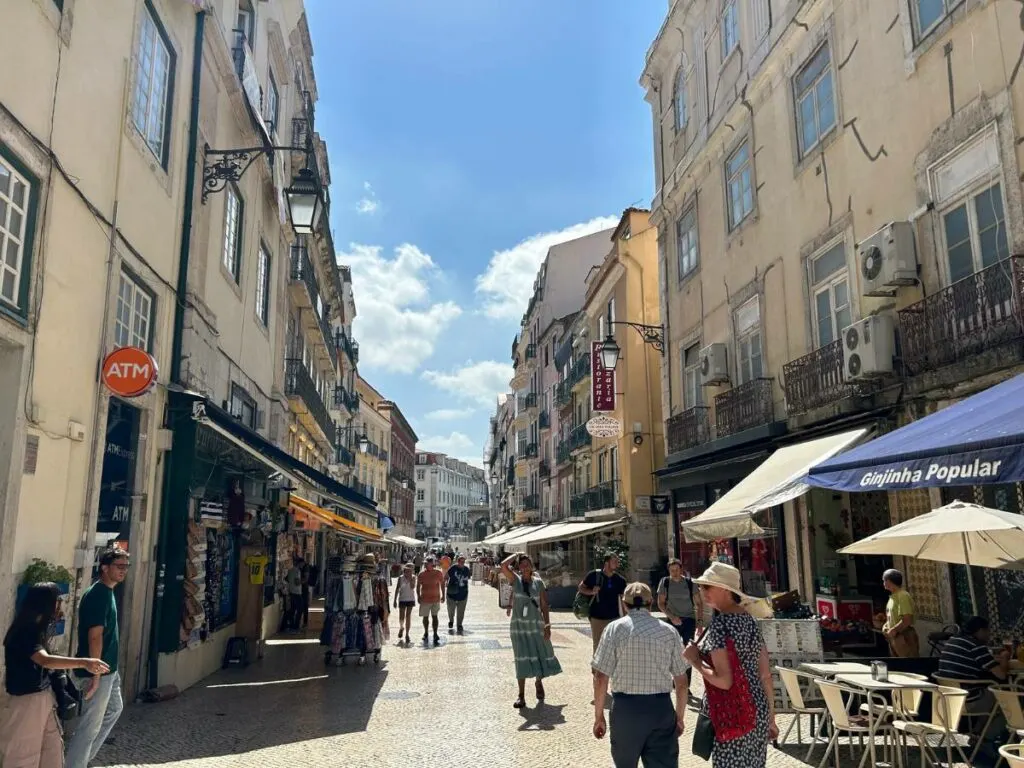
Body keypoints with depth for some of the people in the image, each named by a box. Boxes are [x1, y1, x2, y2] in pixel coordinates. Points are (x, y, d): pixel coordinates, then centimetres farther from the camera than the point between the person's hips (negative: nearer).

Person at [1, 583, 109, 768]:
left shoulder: (35, 629, 6)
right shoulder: (24, 633, -24)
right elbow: (45, 660, -41)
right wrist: (83, 662, -50)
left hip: (43, 697, 9)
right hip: (26, 701, -9)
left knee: (53, 745, 15)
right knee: (24, 753, 5)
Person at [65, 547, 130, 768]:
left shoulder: (107, 591, 9)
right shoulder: (98, 595, -22)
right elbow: (95, 636, -25)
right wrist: (95, 674, -26)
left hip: (109, 667, 11)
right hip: (100, 669, -11)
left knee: (114, 709, 25)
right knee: (90, 724, 0)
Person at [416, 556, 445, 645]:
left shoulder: (438, 573, -4)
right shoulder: (421, 575, -5)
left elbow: (442, 583, 7)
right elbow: (418, 586, 3)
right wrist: (418, 596, -6)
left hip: (436, 599, -1)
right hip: (425, 599, 1)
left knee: (434, 617, -1)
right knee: (425, 617, 11)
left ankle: (435, 635, 1)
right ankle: (426, 633, 31)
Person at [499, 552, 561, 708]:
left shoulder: (538, 582, 1)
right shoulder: (515, 580, -3)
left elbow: (544, 605, 1)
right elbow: (504, 565, -20)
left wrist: (547, 625, -4)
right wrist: (517, 554, -7)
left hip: (536, 624, 1)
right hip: (519, 625, -1)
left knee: (540, 654, 9)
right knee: (522, 659, 0)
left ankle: (539, 682, 38)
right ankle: (521, 695, 8)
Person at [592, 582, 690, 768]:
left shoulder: (615, 628, -5)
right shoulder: (669, 631, 1)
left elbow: (600, 678, -7)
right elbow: (682, 682, 4)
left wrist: (599, 715, 3)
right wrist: (680, 716, 17)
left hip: (626, 707, -1)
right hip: (661, 707, 1)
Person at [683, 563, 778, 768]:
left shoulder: (720, 623, -17)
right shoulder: (750, 620, 7)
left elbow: (724, 681, -23)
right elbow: (765, 675, 11)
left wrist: (694, 660, -9)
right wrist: (770, 717, 18)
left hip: (732, 717, -8)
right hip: (758, 711, 8)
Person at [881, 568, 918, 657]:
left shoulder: (903, 596, -17)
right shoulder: (893, 596, 13)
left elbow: (907, 620, -23)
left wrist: (893, 630, -16)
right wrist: (885, 626, 8)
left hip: (904, 637, -10)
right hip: (894, 637, 10)